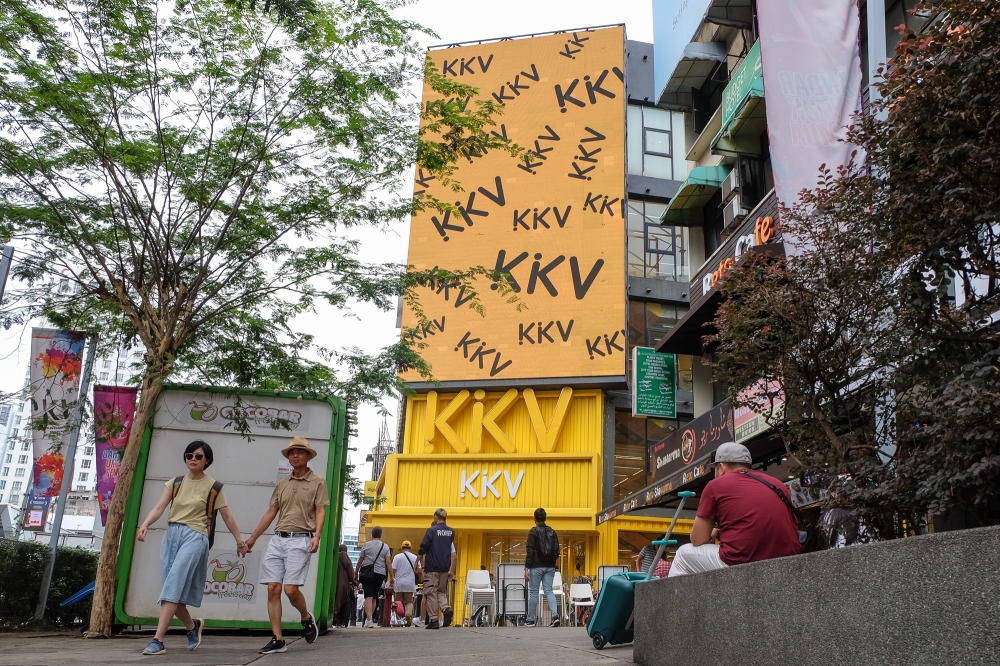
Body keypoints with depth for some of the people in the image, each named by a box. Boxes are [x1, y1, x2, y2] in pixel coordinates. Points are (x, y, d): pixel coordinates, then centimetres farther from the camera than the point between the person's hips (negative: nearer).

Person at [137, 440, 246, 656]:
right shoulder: (175, 483, 11)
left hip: (194, 537, -4)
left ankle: (157, 640, -19)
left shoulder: (214, 487, 3)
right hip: (171, 535, 5)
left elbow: (227, 516, 9)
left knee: (173, 586, -17)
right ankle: (192, 625, 33)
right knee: (175, 589, 6)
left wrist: (240, 541, 12)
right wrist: (145, 525, -21)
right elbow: (159, 508, -1)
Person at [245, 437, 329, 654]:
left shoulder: (317, 482, 4)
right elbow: (271, 512, 19)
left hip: (300, 540, -5)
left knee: (291, 589, -12)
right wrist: (253, 537, 17)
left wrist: (316, 536, -18)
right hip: (277, 539, 5)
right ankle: (277, 640, 4)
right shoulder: (282, 484, 17)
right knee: (273, 589, -2)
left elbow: (320, 511, -3)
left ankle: (306, 618, 18)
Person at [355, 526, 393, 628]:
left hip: (367, 573, -2)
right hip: (380, 573, 2)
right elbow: (388, 562, -2)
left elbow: (360, 561, 5)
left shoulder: (366, 545, 3)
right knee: (374, 598, 15)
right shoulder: (385, 547, 4)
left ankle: (369, 619, -21)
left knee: (368, 597, -7)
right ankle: (369, 619, 21)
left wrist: (356, 573, 14)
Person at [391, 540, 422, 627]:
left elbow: (393, 571, -2)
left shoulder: (397, 557, 2)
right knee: (409, 601, 8)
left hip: (398, 583, 0)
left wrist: (392, 583, 3)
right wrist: (418, 578, 23)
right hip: (410, 583, 0)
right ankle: (408, 613, -20)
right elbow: (420, 572, 3)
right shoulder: (415, 558, 5)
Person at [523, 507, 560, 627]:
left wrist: (527, 568, -12)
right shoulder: (552, 532, 9)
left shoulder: (533, 532, -7)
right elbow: (557, 552, 9)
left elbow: (530, 551, -13)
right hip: (550, 567, 4)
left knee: (533, 592, 4)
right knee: (548, 590, 6)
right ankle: (555, 615, -13)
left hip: (537, 567, -4)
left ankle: (530, 620, 10)